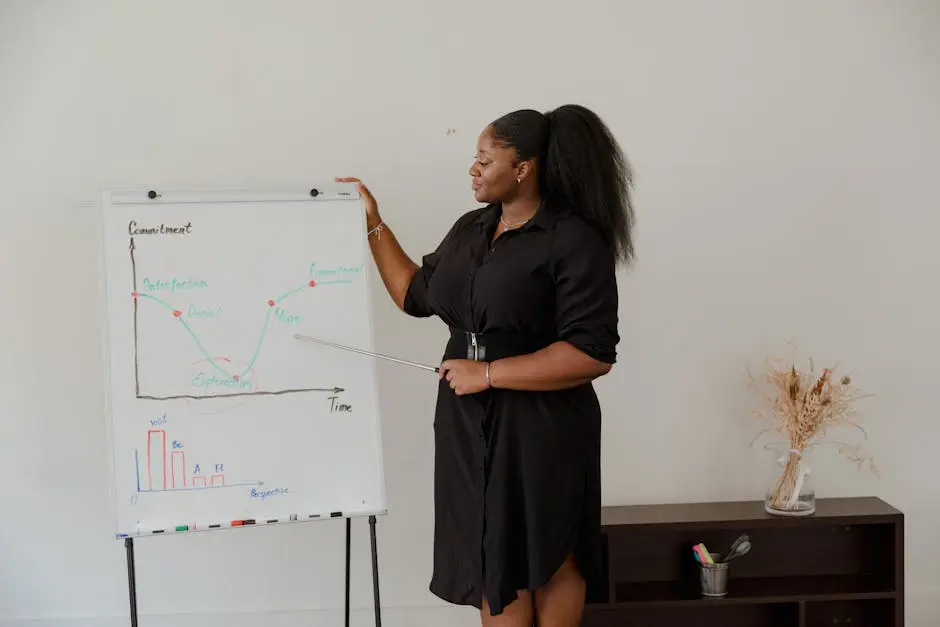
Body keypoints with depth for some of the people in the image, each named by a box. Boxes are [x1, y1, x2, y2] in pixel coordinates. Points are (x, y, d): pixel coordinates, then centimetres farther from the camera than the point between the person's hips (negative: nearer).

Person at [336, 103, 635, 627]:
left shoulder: (575, 241, -14)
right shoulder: (471, 229, 10)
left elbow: (593, 354, -20)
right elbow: (416, 295, 20)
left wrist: (488, 373, -19)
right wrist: (374, 226, 14)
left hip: (540, 428, -6)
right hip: (470, 424, 7)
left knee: (550, 560, 9)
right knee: (494, 565, 11)